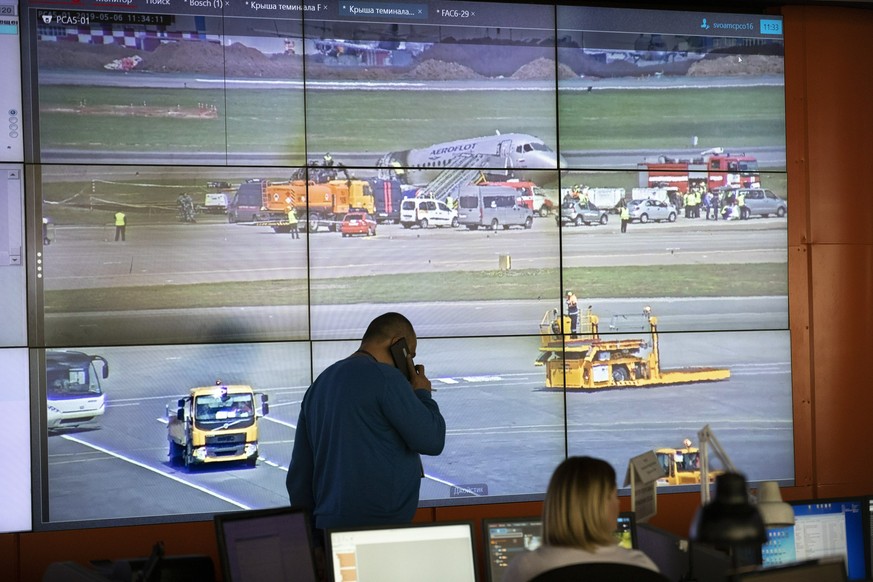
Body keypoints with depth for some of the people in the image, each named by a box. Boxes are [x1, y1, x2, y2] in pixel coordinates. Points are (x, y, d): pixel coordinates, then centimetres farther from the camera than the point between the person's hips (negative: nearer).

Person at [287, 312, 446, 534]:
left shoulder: (318, 385, 17)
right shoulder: (385, 377, -8)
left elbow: (299, 474, 19)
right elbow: (431, 441, -9)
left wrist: (309, 527, 26)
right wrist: (422, 393, 8)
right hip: (382, 524, -8)